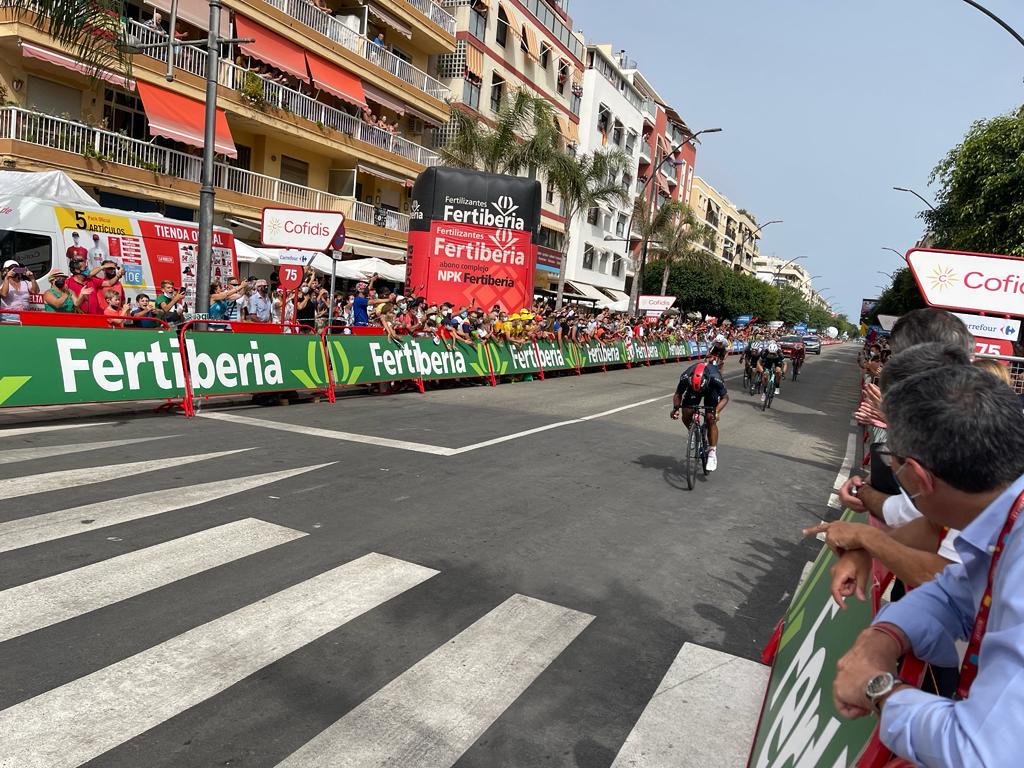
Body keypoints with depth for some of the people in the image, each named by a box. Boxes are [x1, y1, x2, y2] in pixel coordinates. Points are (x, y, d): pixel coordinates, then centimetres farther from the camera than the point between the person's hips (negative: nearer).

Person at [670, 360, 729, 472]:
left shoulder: (715, 378, -40)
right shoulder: (686, 377, -36)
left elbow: (725, 397, -25)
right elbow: (678, 394, -18)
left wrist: (717, 411, -42)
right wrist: (675, 408, -36)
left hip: (711, 390, -2)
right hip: (692, 388, 2)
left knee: (711, 419, -15)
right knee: (686, 416, -13)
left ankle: (712, 453, -6)